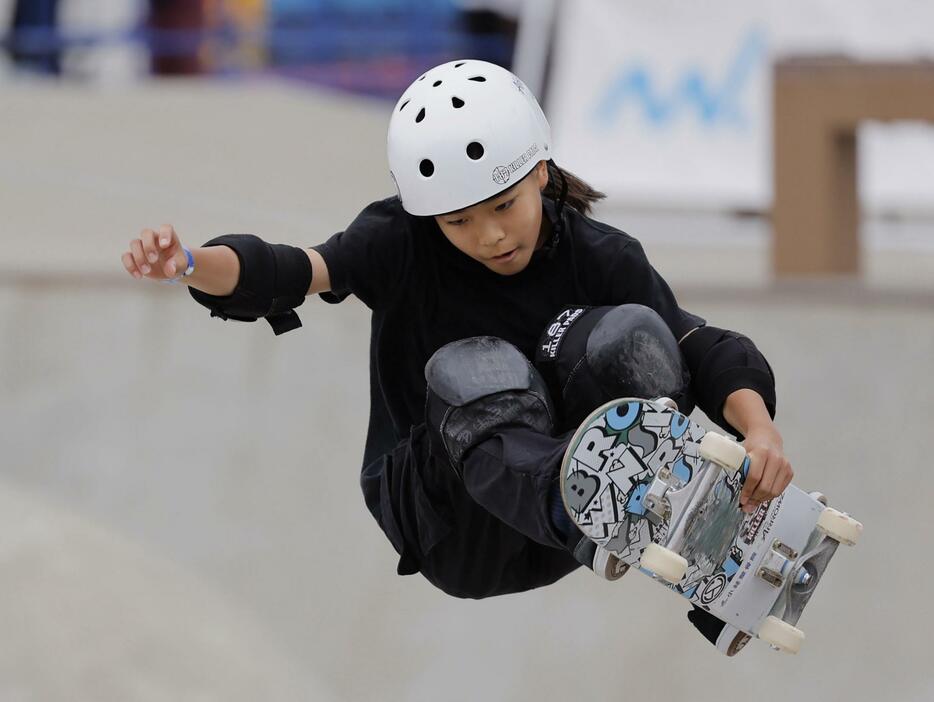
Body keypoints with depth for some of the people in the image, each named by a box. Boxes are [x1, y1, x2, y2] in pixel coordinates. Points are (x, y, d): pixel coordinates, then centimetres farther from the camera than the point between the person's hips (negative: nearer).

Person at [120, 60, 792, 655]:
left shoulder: (600, 258, -4)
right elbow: (299, 273, -21)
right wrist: (191, 264, -41)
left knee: (629, 334, -24)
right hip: (447, 526, -1)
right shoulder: (404, 243, -6)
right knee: (474, 370, -32)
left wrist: (758, 426, -32)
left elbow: (703, 350, -12)